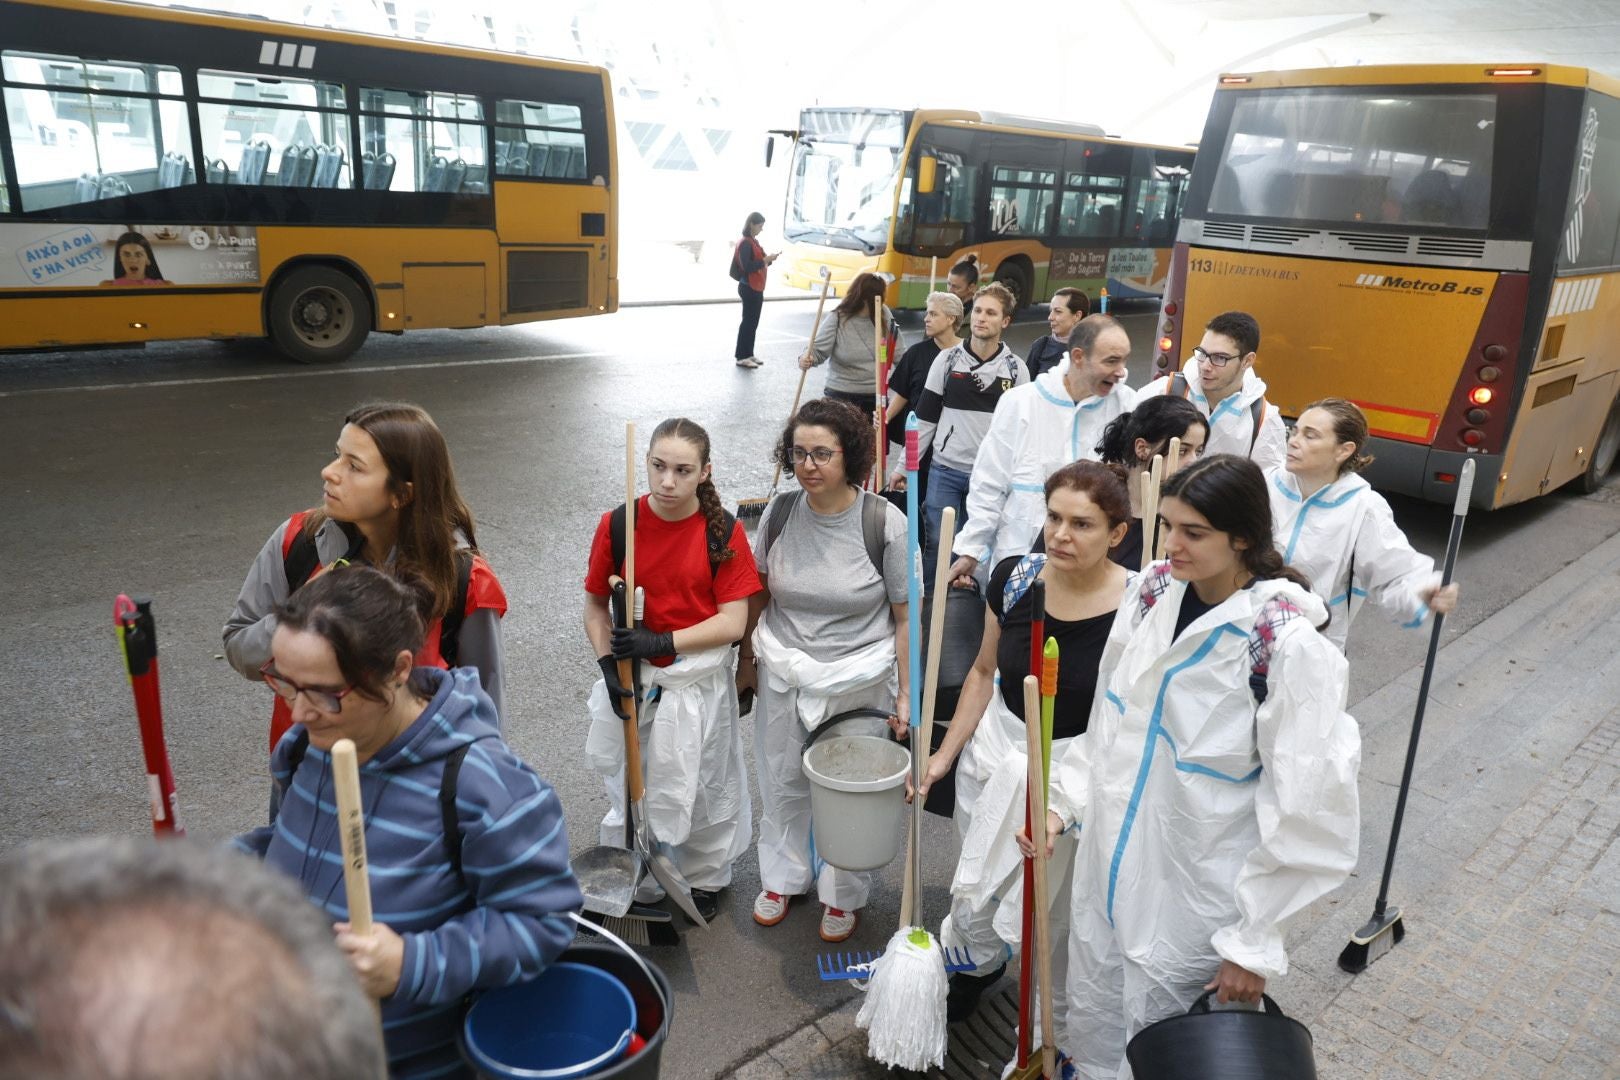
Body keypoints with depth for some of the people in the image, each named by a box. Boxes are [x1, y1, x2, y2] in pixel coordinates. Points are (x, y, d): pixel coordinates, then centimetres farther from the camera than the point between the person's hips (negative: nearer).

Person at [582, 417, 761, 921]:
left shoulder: (725, 532, -12)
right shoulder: (617, 524, -9)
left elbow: (733, 622, -14)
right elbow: (595, 606, -1)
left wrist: (661, 642, -22)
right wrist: (608, 664, -14)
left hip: (699, 682, -1)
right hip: (631, 680, 1)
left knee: (702, 785, 17)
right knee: (629, 783, 16)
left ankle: (704, 876, 43)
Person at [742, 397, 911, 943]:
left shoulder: (885, 522, -16)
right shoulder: (779, 513, -6)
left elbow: (905, 616, -9)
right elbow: (759, 597, 7)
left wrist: (905, 695, -10)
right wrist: (747, 664, 13)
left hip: (859, 682, -3)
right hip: (782, 677, 3)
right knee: (783, 784, 20)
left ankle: (843, 894, 39)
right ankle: (782, 876, 46)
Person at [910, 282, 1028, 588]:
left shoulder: (1016, 368, 1)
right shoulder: (947, 359, 2)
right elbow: (925, 417, 5)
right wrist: (905, 465, 3)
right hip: (945, 470, 0)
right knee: (936, 543, 3)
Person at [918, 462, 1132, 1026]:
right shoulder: (1014, 576, -10)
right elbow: (984, 672, 4)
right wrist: (945, 755, 5)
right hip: (997, 748, 4)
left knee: (1058, 906, 13)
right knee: (977, 882, 20)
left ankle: (1062, 1018, 42)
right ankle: (978, 962, 52)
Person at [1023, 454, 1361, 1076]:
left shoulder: (1289, 645, -21)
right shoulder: (1152, 592, -2)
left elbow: (1300, 811, -17)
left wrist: (1254, 943, -13)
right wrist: (1063, 803, 2)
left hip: (1193, 902, -5)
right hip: (1109, 867, 6)